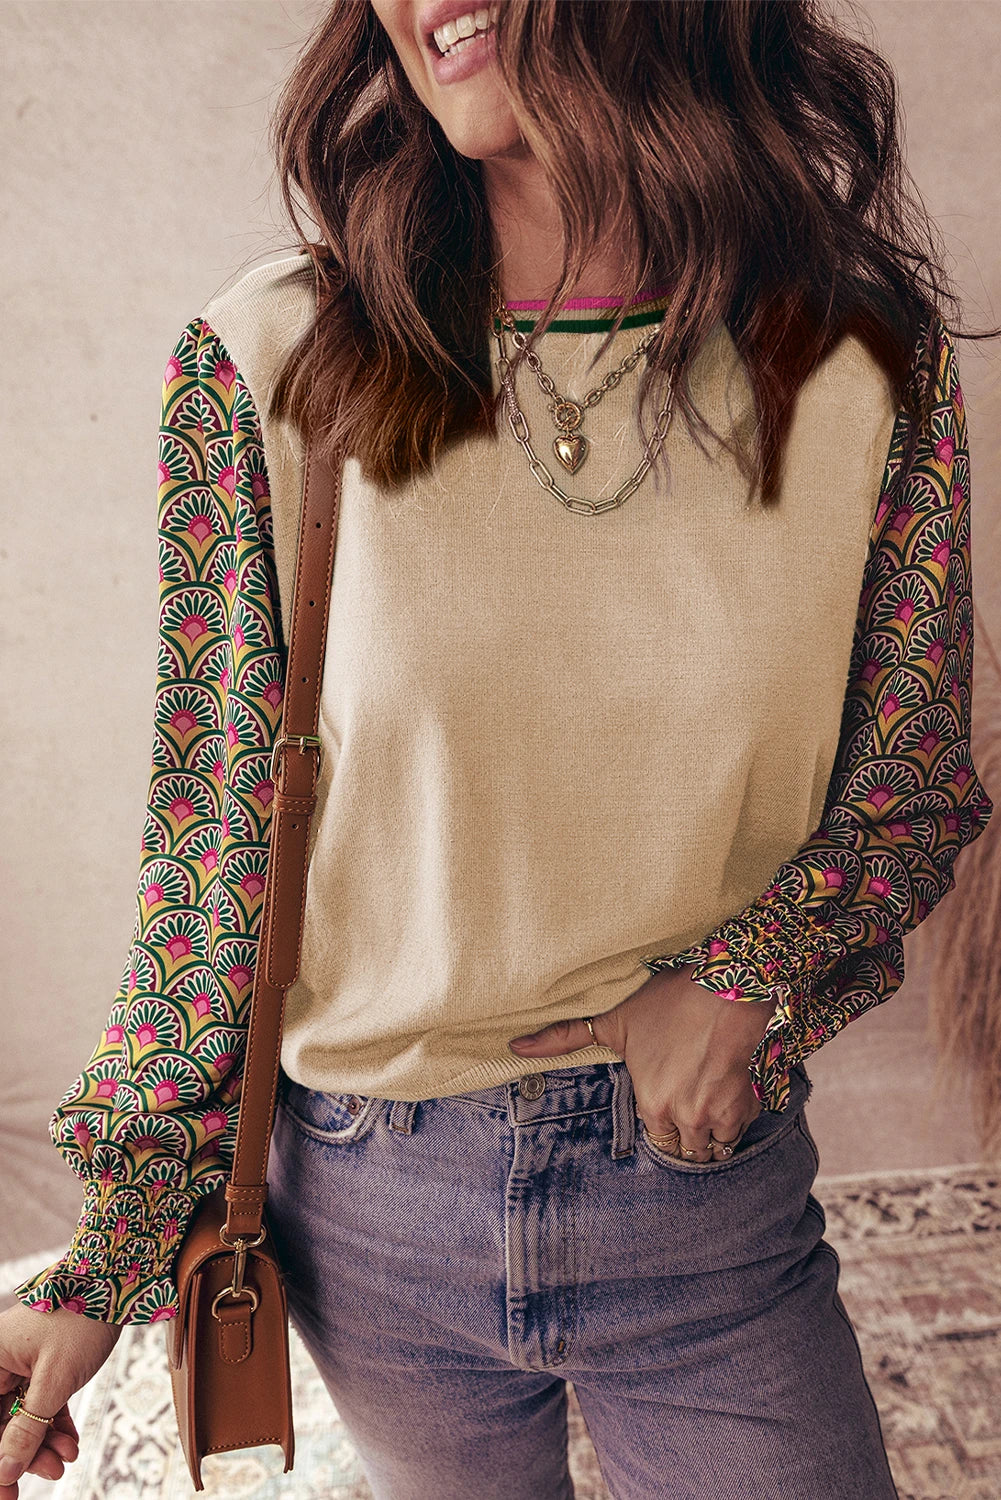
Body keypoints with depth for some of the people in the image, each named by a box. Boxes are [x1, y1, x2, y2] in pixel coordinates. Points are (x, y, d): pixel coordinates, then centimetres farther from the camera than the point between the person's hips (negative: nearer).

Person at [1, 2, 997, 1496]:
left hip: (711, 1176, 0)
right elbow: (211, 829, -5)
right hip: (372, 1210, 1)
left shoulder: (869, 366, -8)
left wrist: (748, 973, -17)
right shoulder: (268, 368, -10)